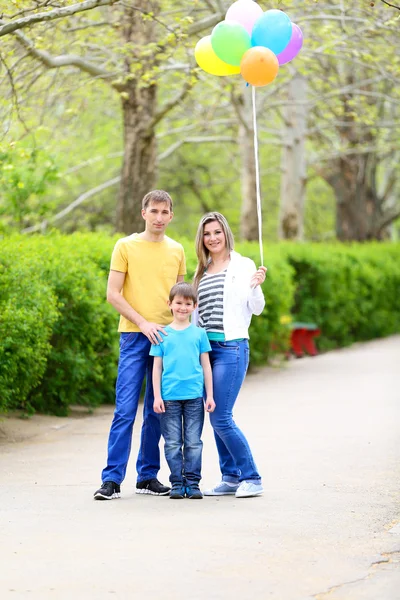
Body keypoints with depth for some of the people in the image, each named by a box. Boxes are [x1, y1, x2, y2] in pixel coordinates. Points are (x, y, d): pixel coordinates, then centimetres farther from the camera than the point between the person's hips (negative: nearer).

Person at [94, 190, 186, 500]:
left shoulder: (177, 251, 11)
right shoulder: (126, 247, 0)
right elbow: (113, 294, -4)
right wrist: (143, 323, -13)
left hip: (165, 336, 4)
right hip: (134, 335, -4)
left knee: (157, 411, 7)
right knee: (126, 409, -8)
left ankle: (148, 475, 15)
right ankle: (112, 479, -5)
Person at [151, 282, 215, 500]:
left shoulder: (199, 333, 8)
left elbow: (206, 365, 10)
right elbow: (157, 367, 7)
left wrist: (209, 395, 6)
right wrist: (157, 396, -1)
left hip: (194, 396, 0)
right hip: (170, 398, 0)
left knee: (193, 442, 2)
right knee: (173, 443, 2)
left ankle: (192, 483, 7)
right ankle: (177, 484, 9)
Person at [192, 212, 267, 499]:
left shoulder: (243, 265, -1)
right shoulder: (202, 272, 16)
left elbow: (256, 309, -5)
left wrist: (255, 287, -23)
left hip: (232, 347, -6)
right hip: (206, 347, 6)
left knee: (221, 418, -12)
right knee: (216, 418, 7)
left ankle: (251, 478, -3)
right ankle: (231, 478, 15)